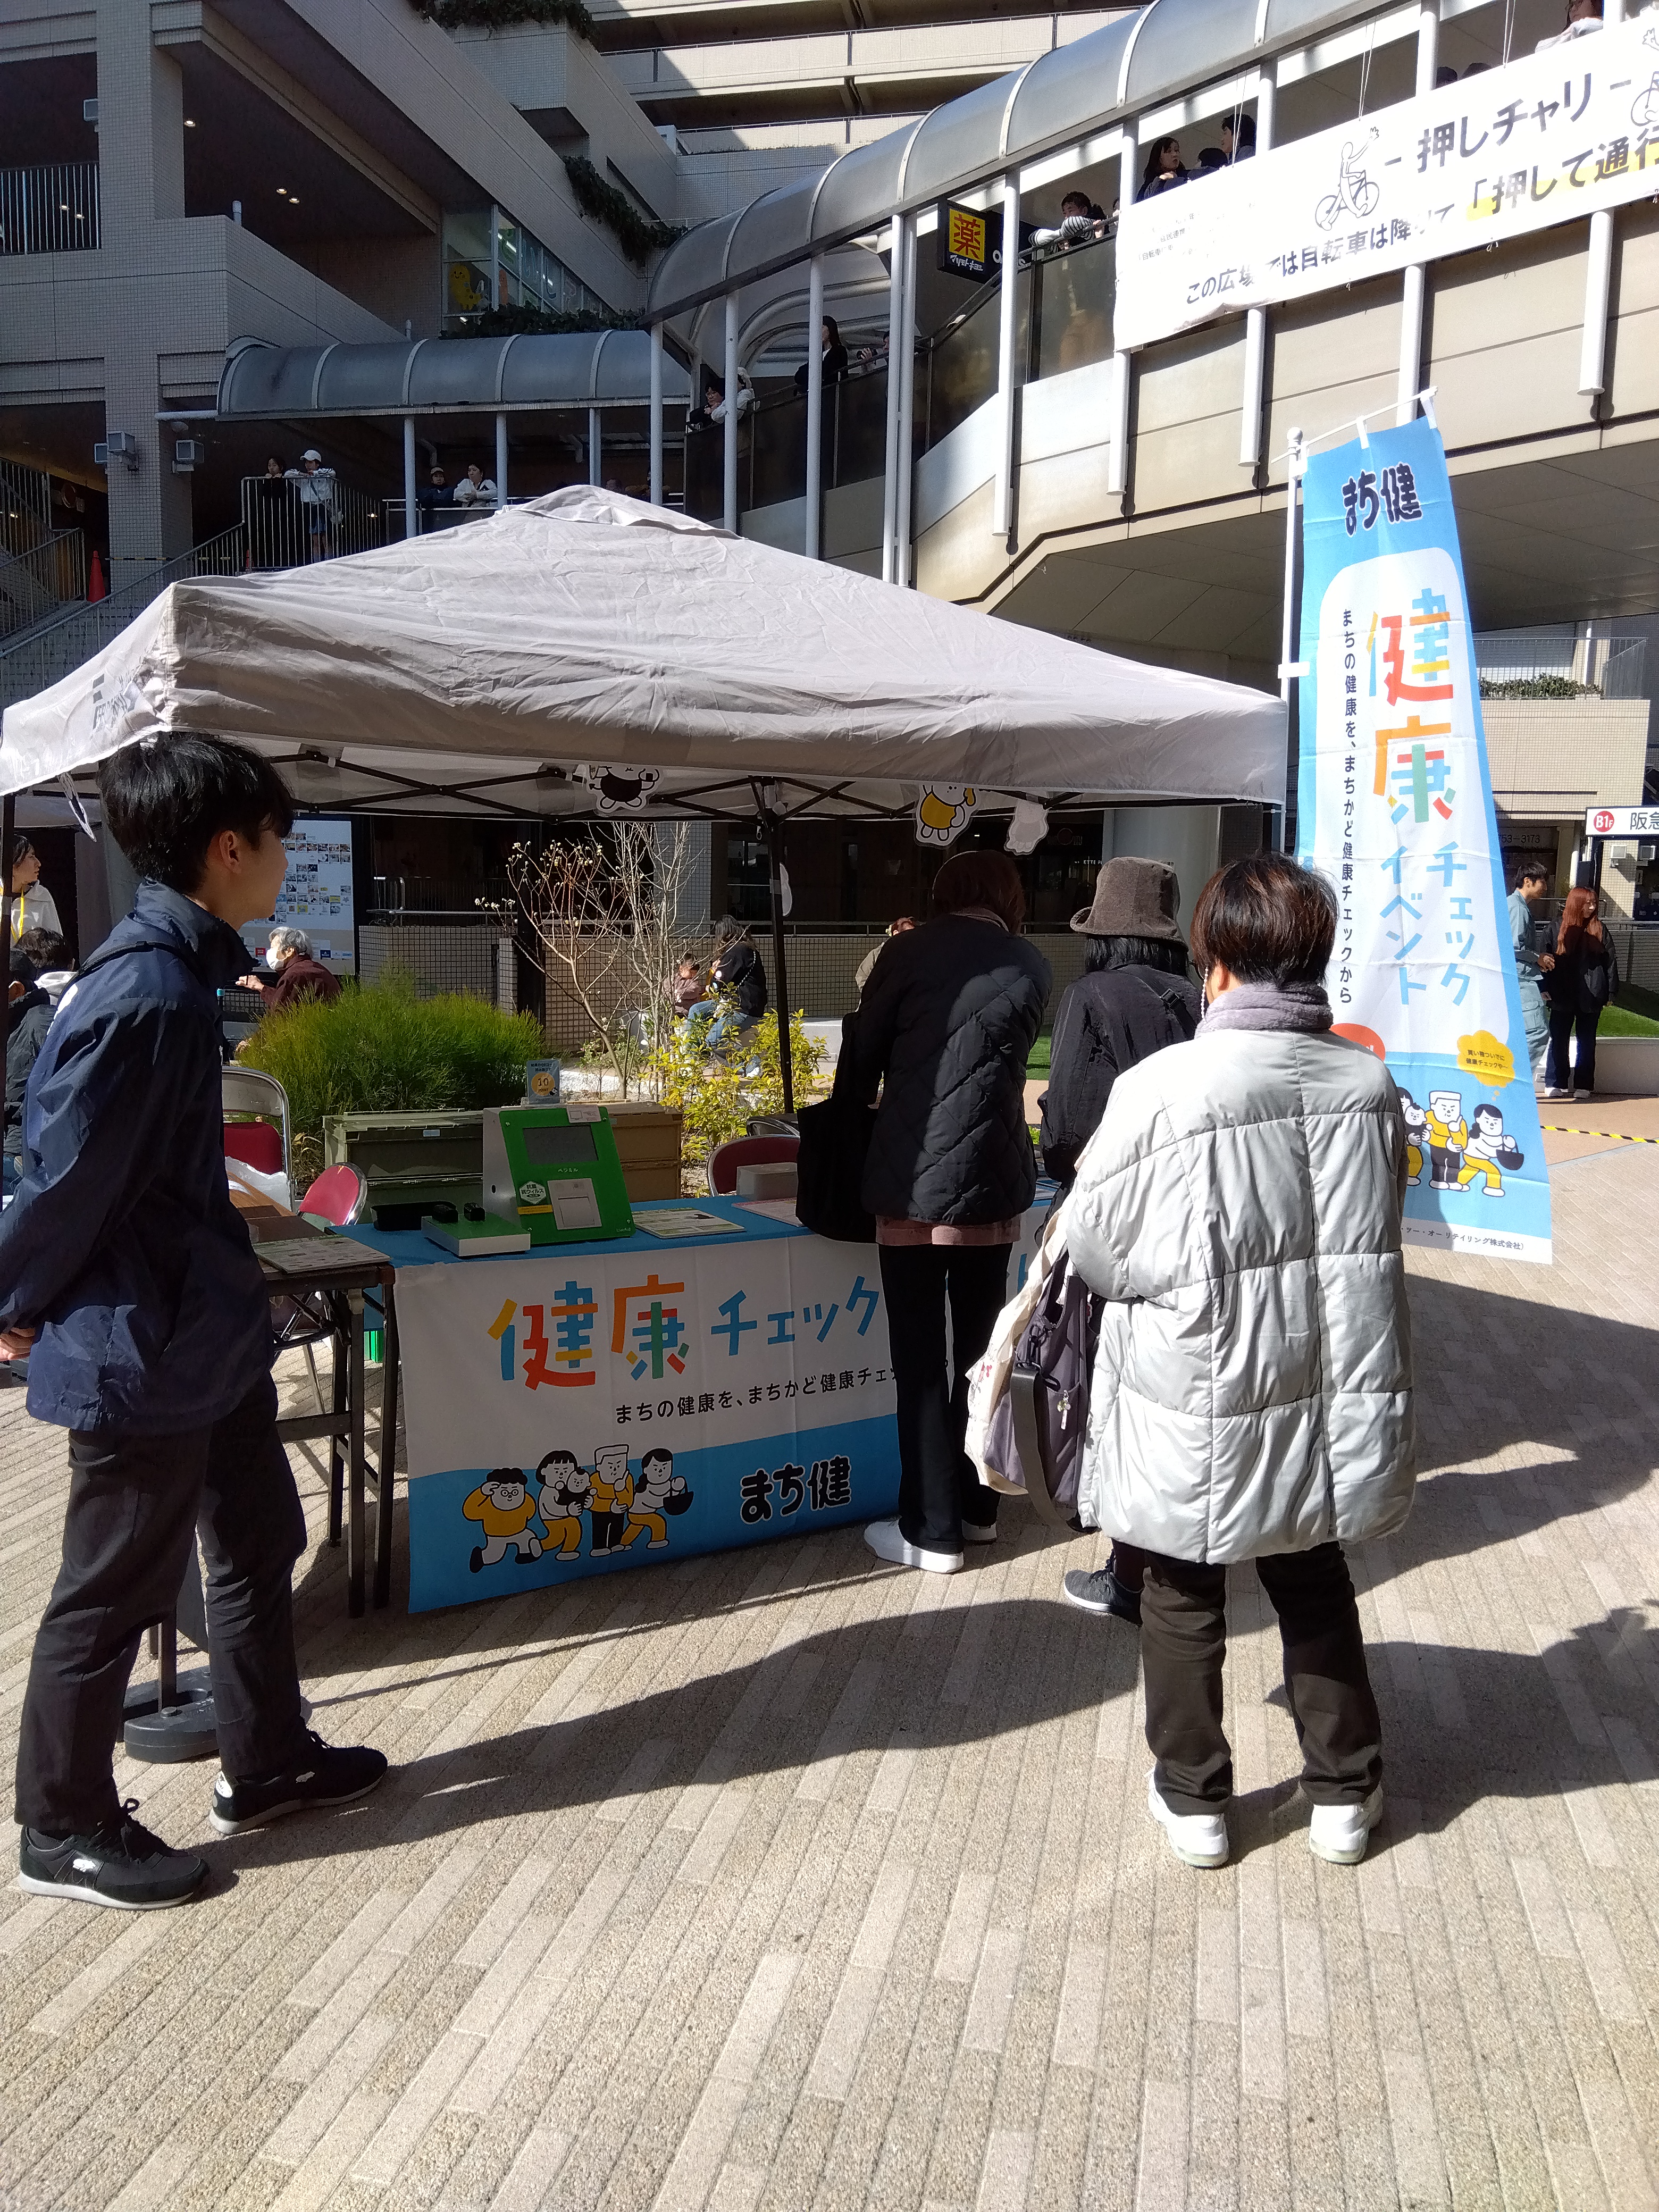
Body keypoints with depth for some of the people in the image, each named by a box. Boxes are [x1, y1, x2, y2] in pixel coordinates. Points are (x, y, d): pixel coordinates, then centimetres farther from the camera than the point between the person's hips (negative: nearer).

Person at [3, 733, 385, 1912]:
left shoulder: (179, 972, 6)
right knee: (115, 1590, 7)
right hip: (140, 1348, -10)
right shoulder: (146, 993, -25)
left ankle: (268, 1762, 39)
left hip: (206, 1329, 10)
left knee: (261, 1543, 20)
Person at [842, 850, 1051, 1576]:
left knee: (920, 1363, 3)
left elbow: (861, 1055, 3)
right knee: (980, 1352, 16)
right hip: (993, 1185, 4)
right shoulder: (1032, 966, 4)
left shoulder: (910, 951, -4)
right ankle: (976, 1507, 26)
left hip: (912, 1183, -3)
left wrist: (859, 1113, 21)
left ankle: (932, 1531, 7)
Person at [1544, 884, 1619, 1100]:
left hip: (1591, 996, 1)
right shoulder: (1558, 929, 1)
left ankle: (1583, 1085, 12)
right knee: (1559, 1040, 4)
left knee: (1587, 1041, 7)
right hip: (1562, 995, -1)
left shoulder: (1599, 930, 4)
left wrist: (1611, 992, 0)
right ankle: (1555, 1084, 11)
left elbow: (1611, 961, 4)